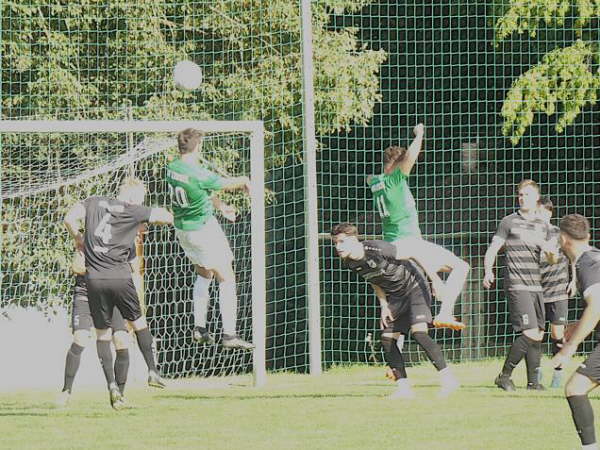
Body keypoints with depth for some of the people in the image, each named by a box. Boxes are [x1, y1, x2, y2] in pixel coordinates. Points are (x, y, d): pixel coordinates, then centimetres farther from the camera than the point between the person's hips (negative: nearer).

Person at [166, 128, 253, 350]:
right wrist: (245, 181, 11)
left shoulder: (172, 168, -2)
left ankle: (199, 328, 22)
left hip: (182, 229, 8)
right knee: (226, 279, 0)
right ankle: (229, 334, -5)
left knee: (203, 274, 25)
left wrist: (220, 205, 21)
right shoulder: (200, 175, -26)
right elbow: (227, 184, -11)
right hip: (204, 229, -8)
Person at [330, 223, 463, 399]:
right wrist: (384, 305, 6)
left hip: (415, 287, -8)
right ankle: (403, 387, 1)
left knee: (418, 332, -23)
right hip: (396, 296, 8)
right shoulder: (350, 263, -4)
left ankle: (448, 378, -18)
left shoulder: (378, 249, -27)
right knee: (387, 339, -3)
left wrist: (436, 280, -14)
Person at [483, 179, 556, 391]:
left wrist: (550, 251, -6)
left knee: (538, 335, 6)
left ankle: (533, 381, 13)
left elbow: (552, 260, 18)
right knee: (530, 334, -15)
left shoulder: (543, 225, 15)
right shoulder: (509, 222, -1)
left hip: (535, 285, 6)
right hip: (517, 285, -6)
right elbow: (492, 249, -4)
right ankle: (504, 376, -6)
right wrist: (488, 271, -21)